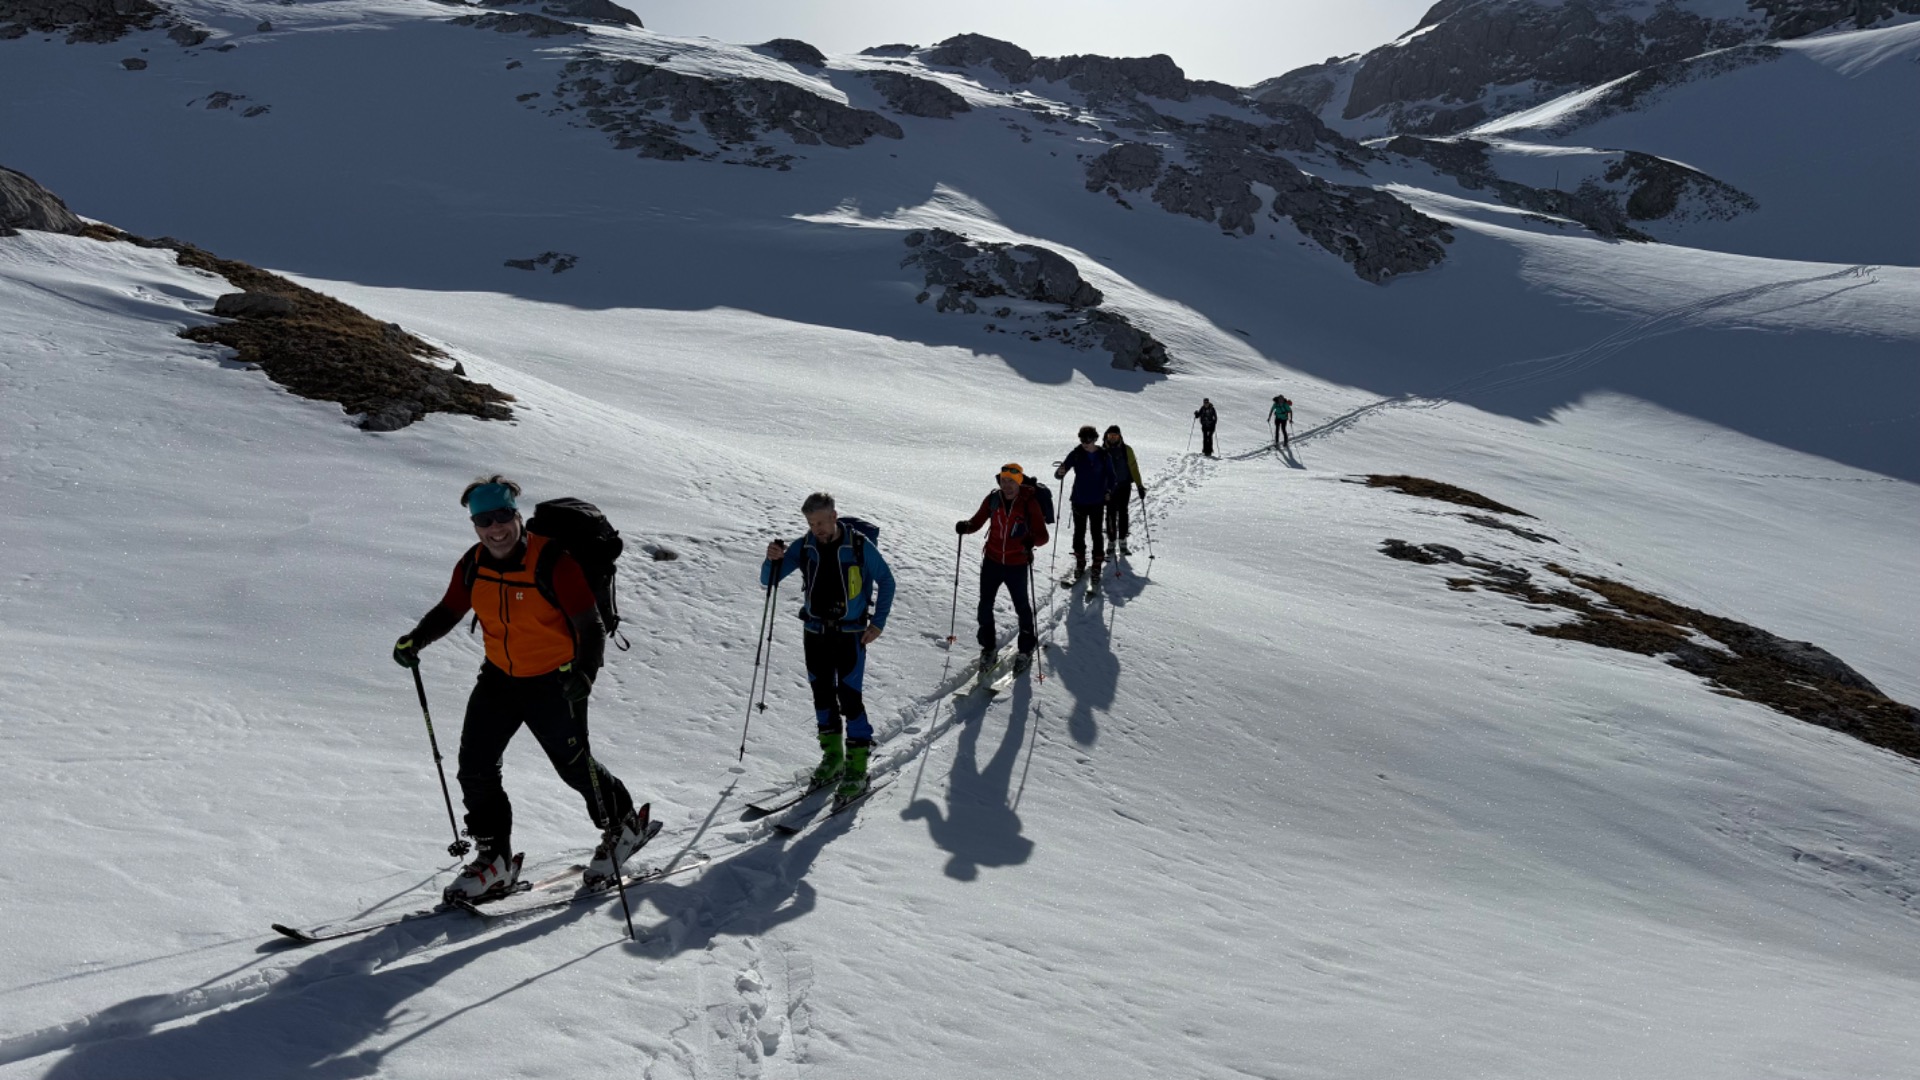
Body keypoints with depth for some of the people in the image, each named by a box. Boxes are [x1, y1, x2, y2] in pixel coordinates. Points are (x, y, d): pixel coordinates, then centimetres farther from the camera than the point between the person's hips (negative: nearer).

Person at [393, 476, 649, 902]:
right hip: (499, 678, 6)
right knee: (474, 766, 2)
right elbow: (449, 611, 10)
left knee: (574, 766, 6)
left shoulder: (553, 563, -22)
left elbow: (590, 626, -21)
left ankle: (624, 824, 32)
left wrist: (583, 673, -36)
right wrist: (415, 640, -8)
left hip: (555, 681, -5)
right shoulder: (472, 566, -5)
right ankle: (494, 859, 17)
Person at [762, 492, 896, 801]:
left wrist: (878, 623, -7)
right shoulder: (803, 547, -3)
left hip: (850, 634, -4)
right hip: (815, 633, 4)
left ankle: (857, 767, -1)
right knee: (822, 694, 12)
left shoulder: (860, 547, -12)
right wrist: (773, 559, -23)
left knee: (849, 696, -9)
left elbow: (886, 581, -1)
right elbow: (768, 579, -1)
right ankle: (832, 755, 28)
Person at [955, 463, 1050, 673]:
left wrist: (1032, 540, -38)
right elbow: (978, 521, 3)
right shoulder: (993, 499, -5)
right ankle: (988, 646, 28)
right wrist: (965, 526, -19)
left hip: (1017, 565, -3)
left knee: (1022, 606, 12)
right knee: (985, 604, 9)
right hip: (992, 561, 3)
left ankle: (1026, 649, 31)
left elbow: (1043, 535, -16)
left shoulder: (1029, 503, -14)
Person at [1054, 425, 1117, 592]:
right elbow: (1060, 474, -8)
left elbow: (1110, 475, 6)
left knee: (1097, 535, 1)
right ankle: (1080, 564, 27)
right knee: (1079, 533, 11)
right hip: (1079, 501, 1)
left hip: (1097, 502, -1)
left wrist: (1108, 491, -9)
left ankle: (1096, 568, 7)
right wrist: (1060, 473, -31)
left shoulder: (1103, 455, -4)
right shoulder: (1076, 454, -5)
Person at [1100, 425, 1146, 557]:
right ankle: (1111, 542, 9)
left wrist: (1139, 485, -2)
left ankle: (1122, 542, 3)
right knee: (1111, 514, 0)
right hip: (1109, 488, 0)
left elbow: (1133, 467, 2)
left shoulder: (1126, 450, 2)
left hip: (1124, 486, 0)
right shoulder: (1102, 451, 2)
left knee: (1123, 512, -1)